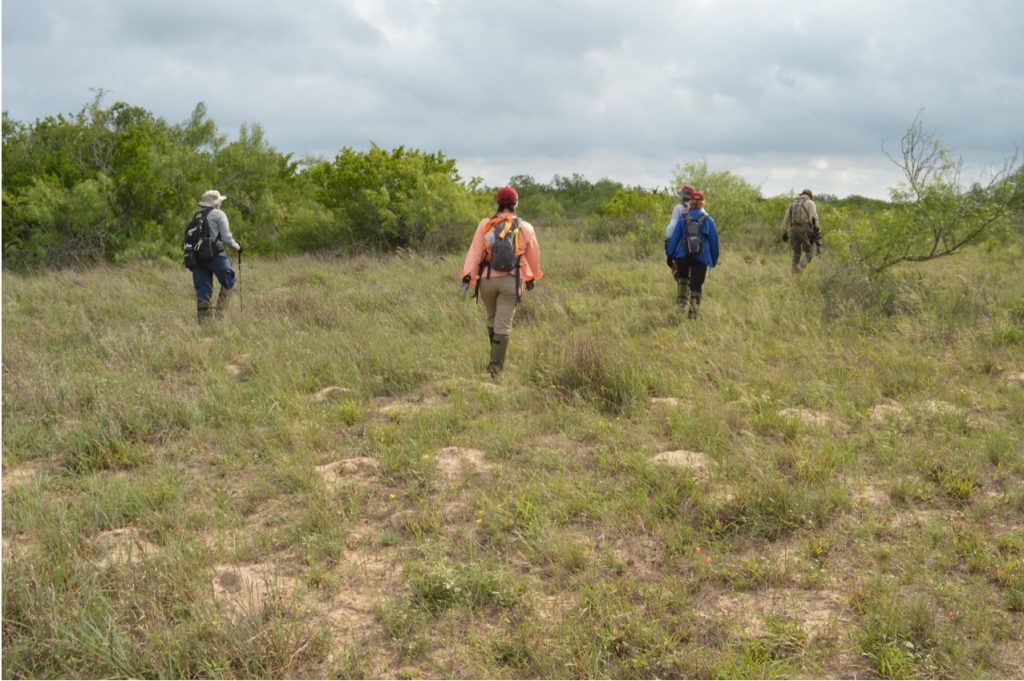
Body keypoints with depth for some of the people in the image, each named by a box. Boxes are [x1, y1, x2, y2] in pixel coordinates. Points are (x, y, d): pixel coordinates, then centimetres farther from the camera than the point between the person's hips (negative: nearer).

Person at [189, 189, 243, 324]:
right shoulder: (218, 214, -1)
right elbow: (226, 236, -6)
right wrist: (235, 246, 10)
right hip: (214, 255, -6)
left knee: (202, 289, 7)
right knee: (228, 283, 10)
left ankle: (203, 320, 6)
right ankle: (219, 311, 0)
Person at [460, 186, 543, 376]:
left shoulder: (485, 225, -3)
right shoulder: (525, 228, 1)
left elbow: (474, 252, -9)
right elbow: (534, 255, 12)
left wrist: (467, 276, -10)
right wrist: (532, 277, 28)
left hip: (487, 280, 1)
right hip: (511, 282, -1)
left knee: (492, 318, 22)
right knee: (503, 324, 0)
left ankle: (496, 358, 36)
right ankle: (496, 365, -6)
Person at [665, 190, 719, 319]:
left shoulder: (683, 219, 3)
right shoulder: (708, 220, 3)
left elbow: (674, 237, 2)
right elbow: (714, 241, 7)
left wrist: (670, 255, 7)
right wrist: (714, 259, 16)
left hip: (683, 255, 1)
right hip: (701, 257, -1)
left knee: (682, 277, 27)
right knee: (696, 284, 4)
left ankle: (682, 302, 11)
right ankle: (693, 313, 5)